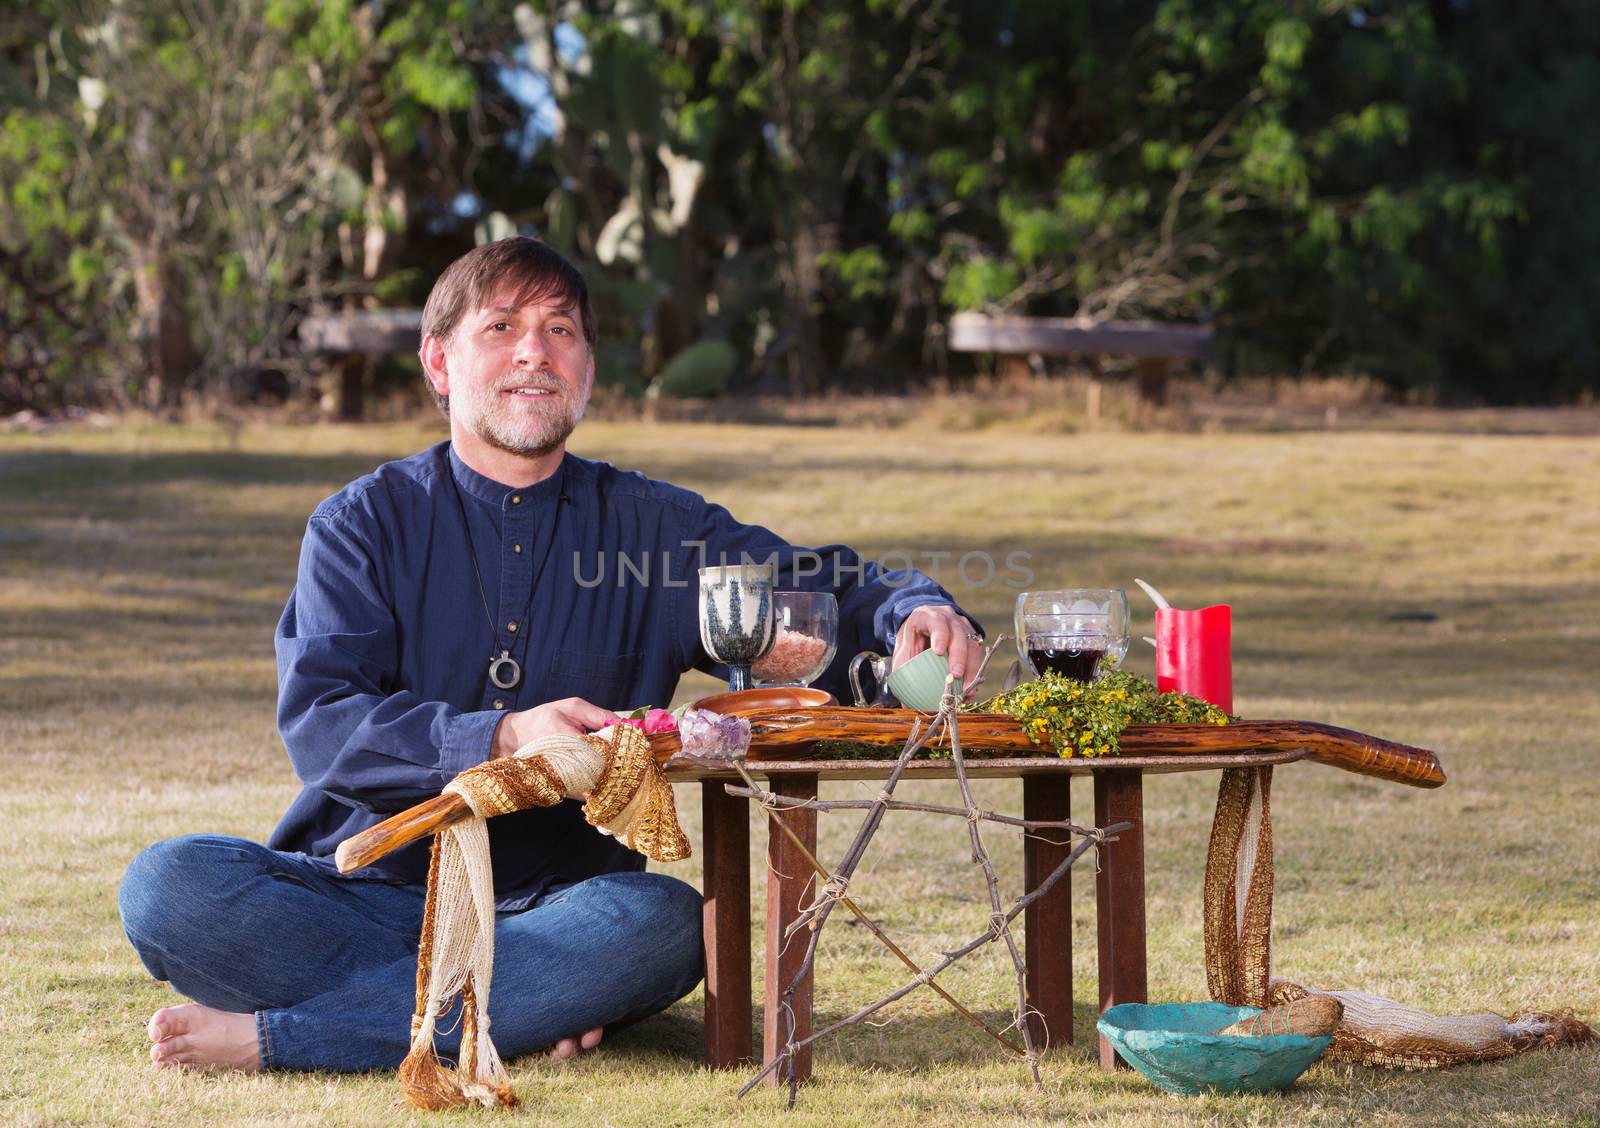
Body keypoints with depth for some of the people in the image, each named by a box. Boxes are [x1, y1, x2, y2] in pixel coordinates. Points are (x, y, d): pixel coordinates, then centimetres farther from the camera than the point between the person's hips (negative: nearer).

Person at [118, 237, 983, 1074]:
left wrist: (913, 613, -17)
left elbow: (833, 596, 9)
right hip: (366, 884, -1)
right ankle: (530, 1003, -26)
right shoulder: (367, 522, 5)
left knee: (663, 923, -33)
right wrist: (501, 741, -26)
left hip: (555, 907, 1)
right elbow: (318, 725, -9)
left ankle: (273, 1037, -29)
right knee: (169, 886, -27)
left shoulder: (654, 529, 11)